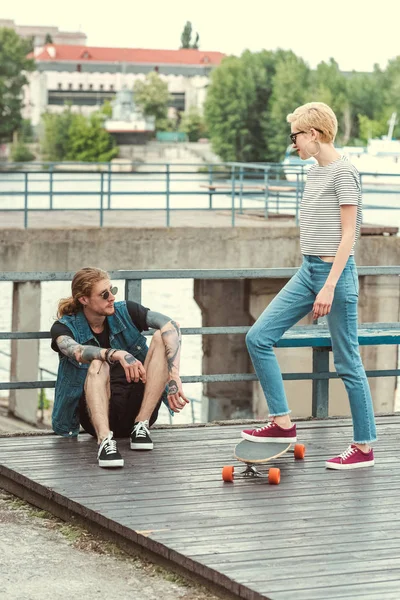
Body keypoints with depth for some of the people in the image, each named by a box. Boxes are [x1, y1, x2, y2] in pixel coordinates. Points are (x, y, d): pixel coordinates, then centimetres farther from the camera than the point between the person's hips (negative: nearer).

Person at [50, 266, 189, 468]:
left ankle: (141, 425, -22)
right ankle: (105, 440, -52)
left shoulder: (124, 312, 1)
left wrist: (174, 377, -32)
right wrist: (117, 355, -45)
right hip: (96, 413, -2)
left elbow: (171, 326, -16)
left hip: (139, 405, 2)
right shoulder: (64, 327, -2)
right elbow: (75, 351, -28)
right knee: (97, 364, -32)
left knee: (161, 337, -16)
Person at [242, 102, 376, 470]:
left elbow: (348, 235, -15)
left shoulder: (343, 173, -11)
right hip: (307, 272, 9)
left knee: (347, 363, -2)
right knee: (259, 337, 1)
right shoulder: (315, 172, 14)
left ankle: (364, 446, 8)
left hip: (335, 273, -9)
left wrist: (329, 287, -20)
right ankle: (282, 423, 8)